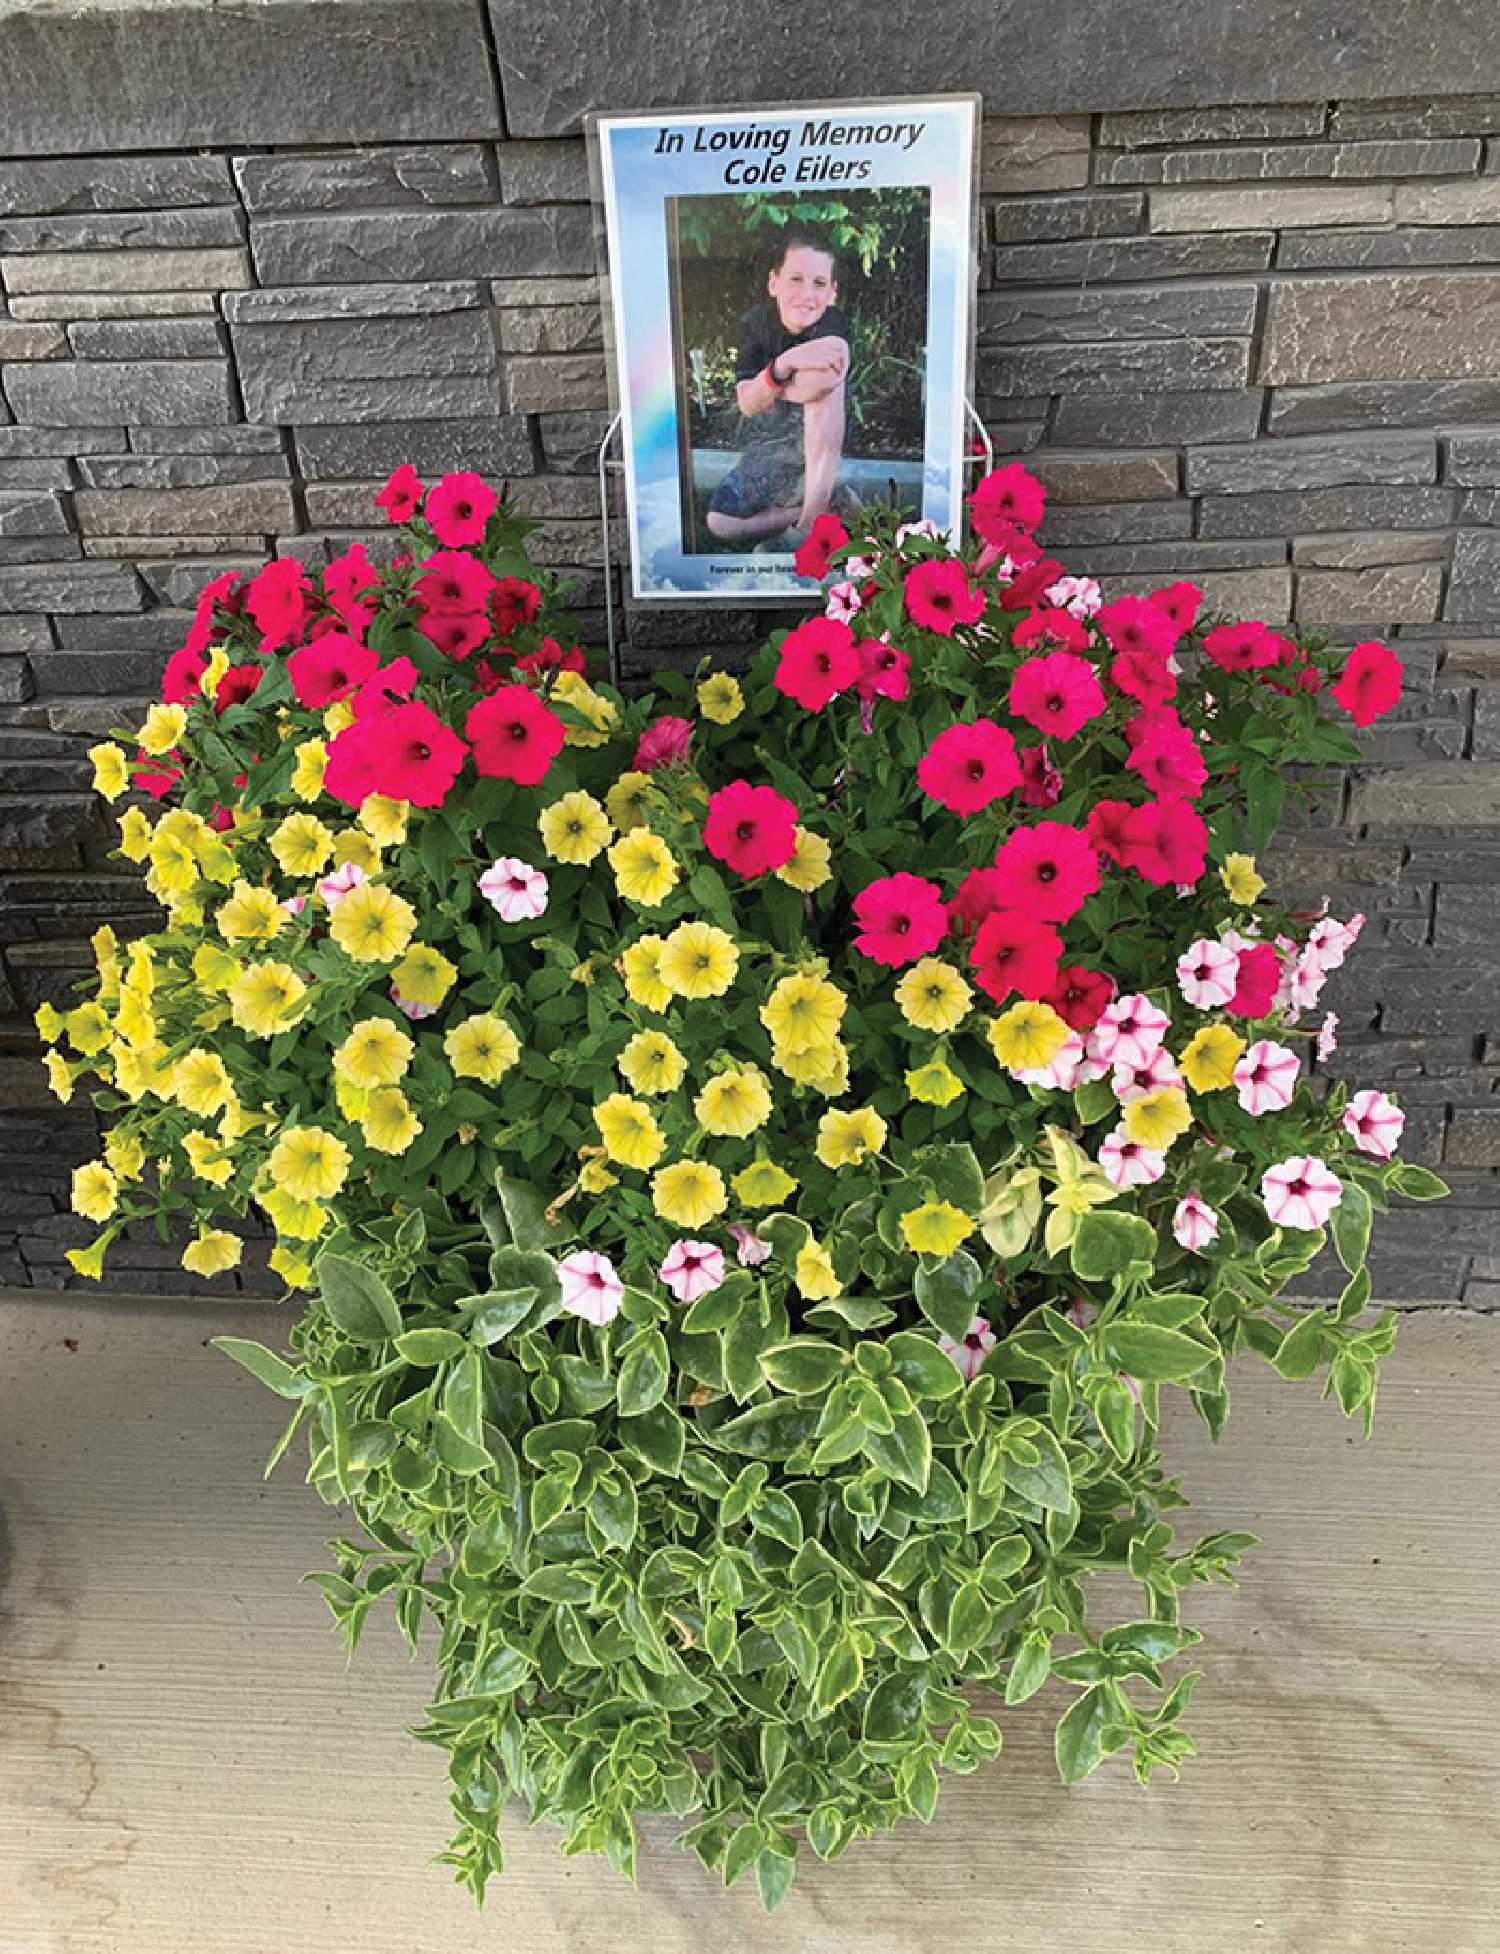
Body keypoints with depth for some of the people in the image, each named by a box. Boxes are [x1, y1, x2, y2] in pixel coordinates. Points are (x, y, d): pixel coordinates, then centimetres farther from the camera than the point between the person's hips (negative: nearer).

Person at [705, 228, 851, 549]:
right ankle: (832, 506, -7)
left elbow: (823, 382, -39)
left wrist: (766, 382, -27)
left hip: (825, 444, -4)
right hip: (770, 442, 4)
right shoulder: (756, 322, -7)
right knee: (719, 524, -16)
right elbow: (748, 404, -21)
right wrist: (785, 363, -38)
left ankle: (814, 515, -35)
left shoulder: (834, 323, -17)